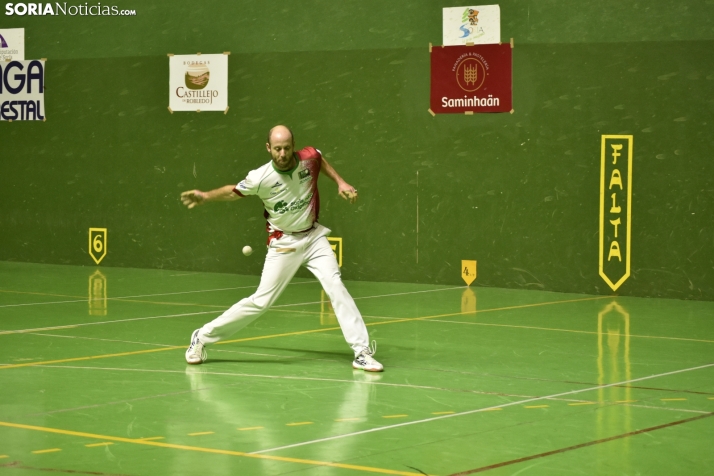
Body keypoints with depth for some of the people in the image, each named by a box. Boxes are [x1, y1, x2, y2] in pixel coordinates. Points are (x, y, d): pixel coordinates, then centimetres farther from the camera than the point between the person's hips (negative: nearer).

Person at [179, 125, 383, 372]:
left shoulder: (309, 157, -12)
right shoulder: (261, 178, -20)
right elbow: (234, 191, 0)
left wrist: (340, 182, 5)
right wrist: (206, 196, -12)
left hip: (314, 236, 3)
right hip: (284, 244, -3)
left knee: (335, 287, -16)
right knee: (261, 301, -4)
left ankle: (362, 351, -12)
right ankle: (203, 337, 12)